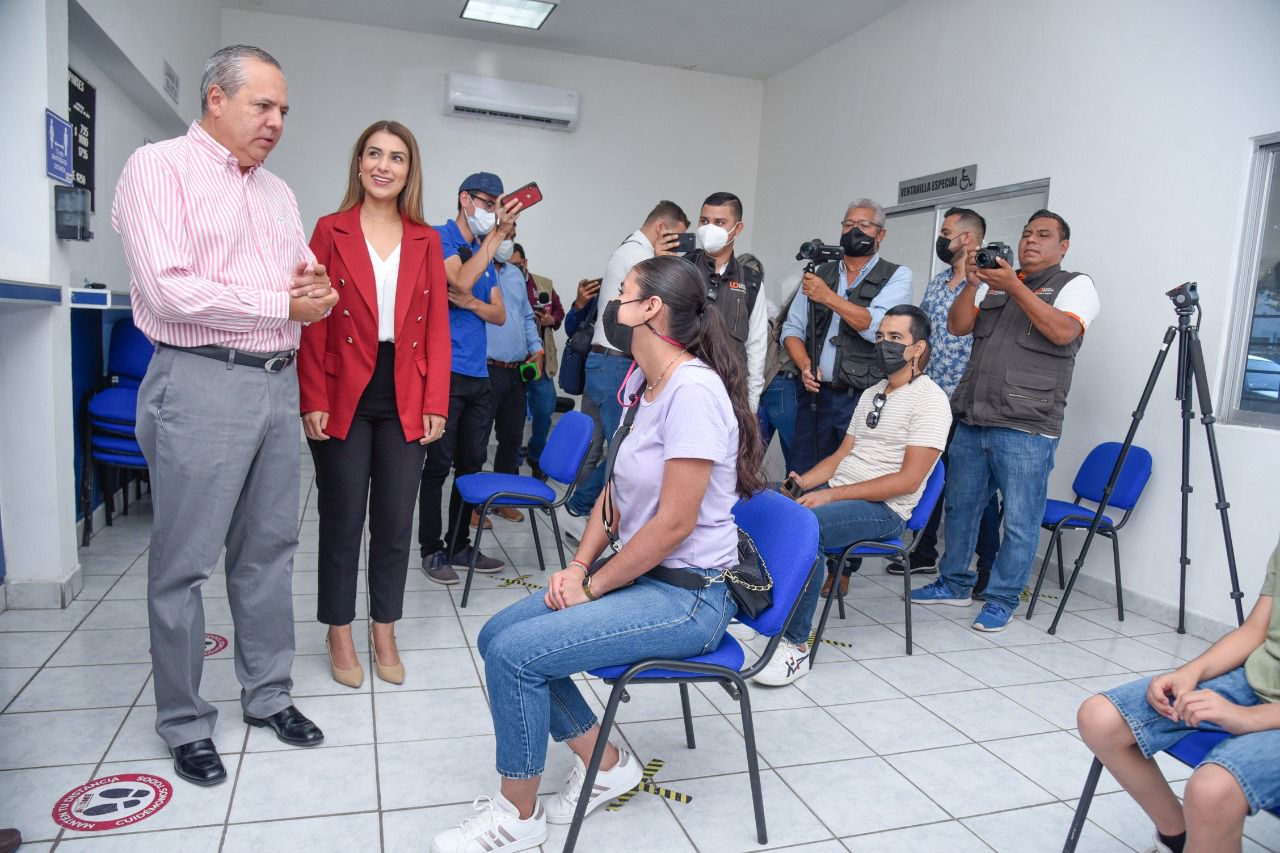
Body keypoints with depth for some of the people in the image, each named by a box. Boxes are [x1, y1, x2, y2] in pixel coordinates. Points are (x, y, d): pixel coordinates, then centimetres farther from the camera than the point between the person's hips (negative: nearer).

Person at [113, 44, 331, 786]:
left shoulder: (278, 191, 17)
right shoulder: (160, 168, -4)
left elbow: (315, 290, 16)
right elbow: (167, 289, -16)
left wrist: (316, 289, -8)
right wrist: (281, 305, -10)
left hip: (279, 382, 7)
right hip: (202, 383, -6)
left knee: (269, 549, 12)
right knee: (184, 563, 3)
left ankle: (269, 693, 26)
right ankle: (184, 723, 17)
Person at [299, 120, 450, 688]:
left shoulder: (426, 240, 8)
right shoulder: (330, 231, 2)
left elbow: (437, 326, 5)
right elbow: (313, 324, -1)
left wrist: (436, 403, -2)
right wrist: (313, 401, -10)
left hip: (406, 401, 2)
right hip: (345, 396, -2)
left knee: (396, 521, 8)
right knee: (342, 520, 7)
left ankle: (384, 634, 24)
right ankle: (340, 635, 23)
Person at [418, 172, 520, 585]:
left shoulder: (486, 252, 18)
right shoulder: (439, 238, -3)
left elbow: (500, 314, 13)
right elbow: (461, 280, -21)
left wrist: (471, 303, -8)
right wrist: (498, 233, -17)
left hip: (479, 376, 7)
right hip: (445, 371, -7)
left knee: (471, 465, 11)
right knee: (439, 464, -2)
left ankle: (459, 545, 22)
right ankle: (432, 550, 11)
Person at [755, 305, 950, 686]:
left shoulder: (929, 400, -8)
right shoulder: (871, 394, 19)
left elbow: (908, 480, -16)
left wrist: (831, 494, -21)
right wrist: (804, 481, -2)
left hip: (884, 509, -8)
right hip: (836, 491, 8)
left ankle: (796, 645, -25)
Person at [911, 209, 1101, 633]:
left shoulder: (1075, 285, 4)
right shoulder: (994, 284, 18)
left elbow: (1062, 331, -15)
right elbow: (958, 326, 7)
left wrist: (1014, 287, -18)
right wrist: (973, 282, -7)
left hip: (1025, 428, -5)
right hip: (972, 420, 6)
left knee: (1020, 520, -1)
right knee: (960, 505, 14)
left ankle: (1002, 599, 12)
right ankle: (954, 583, 27)